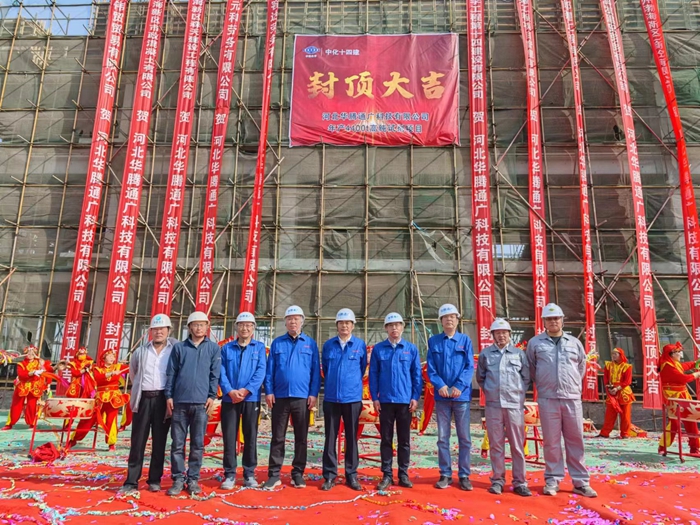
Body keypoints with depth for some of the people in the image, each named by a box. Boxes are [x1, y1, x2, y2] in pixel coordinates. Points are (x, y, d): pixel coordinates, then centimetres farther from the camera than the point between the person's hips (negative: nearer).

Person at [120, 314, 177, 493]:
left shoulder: (175, 350, 1)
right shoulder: (141, 351, 9)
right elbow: (132, 370, 25)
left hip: (162, 399, -2)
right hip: (143, 399, 2)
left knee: (159, 441, 5)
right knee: (138, 441, 3)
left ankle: (154, 479, 14)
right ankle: (132, 480, 10)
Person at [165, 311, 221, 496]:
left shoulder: (214, 348, 7)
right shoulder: (179, 347, 9)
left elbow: (215, 374, 3)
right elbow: (171, 373, 7)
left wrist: (212, 396, -5)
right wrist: (169, 396, 1)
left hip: (201, 402, -1)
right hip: (180, 401, 1)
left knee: (197, 444, 5)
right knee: (177, 443, 5)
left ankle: (193, 479, 15)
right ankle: (178, 479, 15)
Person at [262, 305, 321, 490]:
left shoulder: (310, 343, 5)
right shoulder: (277, 343, 7)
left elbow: (315, 371, 3)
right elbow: (270, 369, 6)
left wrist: (313, 394, -5)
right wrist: (269, 391, -3)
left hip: (302, 397, 0)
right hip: (280, 397, 0)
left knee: (301, 438, 8)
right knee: (277, 437, 6)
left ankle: (298, 474, 19)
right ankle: (274, 475, 13)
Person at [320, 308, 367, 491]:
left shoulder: (360, 345, 1)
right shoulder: (328, 345, 4)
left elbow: (362, 368, 12)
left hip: (353, 398, -1)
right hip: (331, 398, 1)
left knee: (351, 437, 7)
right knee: (330, 437, 4)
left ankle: (352, 475, 17)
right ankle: (329, 475, 13)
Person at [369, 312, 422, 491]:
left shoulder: (411, 349, 2)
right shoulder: (378, 349, 2)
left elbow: (417, 375, 3)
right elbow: (373, 374, 2)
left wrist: (415, 397, -3)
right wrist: (375, 398, -3)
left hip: (405, 401, 0)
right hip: (385, 401, 0)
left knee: (404, 440, 9)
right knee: (386, 439, 7)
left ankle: (403, 474, 21)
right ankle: (387, 475, 16)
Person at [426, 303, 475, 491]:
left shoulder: (465, 340, 4)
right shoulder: (433, 341, 7)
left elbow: (470, 367, -2)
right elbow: (430, 368, 3)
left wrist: (459, 386, -15)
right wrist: (440, 385, -13)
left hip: (461, 395, -1)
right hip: (441, 396, 1)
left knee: (464, 437, 4)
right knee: (443, 437, 6)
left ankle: (464, 476, 14)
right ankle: (445, 474, 16)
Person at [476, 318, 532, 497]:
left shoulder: (518, 353, 6)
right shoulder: (485, 354, 6)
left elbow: (527, 377, 12)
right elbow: (480, 378, 15)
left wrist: (519, 393, 6)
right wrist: (489, 392, 10)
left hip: (515, 404, 0)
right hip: (493, 405, 0)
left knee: (517, 445, 3)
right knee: (496, 444, 6)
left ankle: (519, 482, 12)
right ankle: (497, 480, 16)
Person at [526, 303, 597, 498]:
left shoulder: (574, 342, 10)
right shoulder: (535, 343, 3)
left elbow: (581, 366, 21)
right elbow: (531, 368, 12)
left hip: (572, 398, 2)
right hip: (548, 399, -2)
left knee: (575, 441, 6)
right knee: (551, 441, 3)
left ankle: (581, 482, 15)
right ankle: (552, 480, 13)